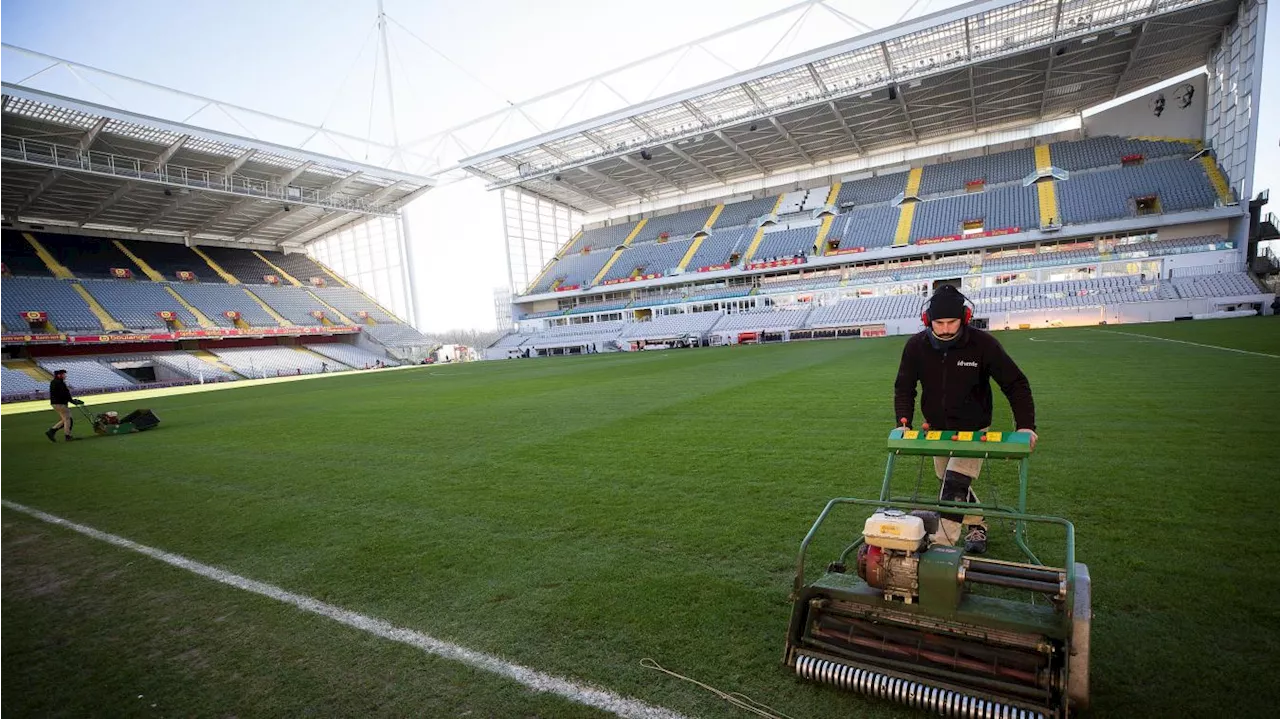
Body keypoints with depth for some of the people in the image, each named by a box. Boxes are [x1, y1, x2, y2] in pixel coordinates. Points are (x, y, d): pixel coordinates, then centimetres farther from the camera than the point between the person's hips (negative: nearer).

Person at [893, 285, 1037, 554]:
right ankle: (976, 525, 42)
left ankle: (941, 546, -13)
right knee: (953, 483, 17)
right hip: (937, 429, 4)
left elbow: (1016, 384, -11)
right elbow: (904, 387, -2)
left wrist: (1026, 425, -21)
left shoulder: (983, 344, -19)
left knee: (954, 484, -18)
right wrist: (904, 422, -16)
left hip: (973, 430, -4)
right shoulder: (916, 346, -12)